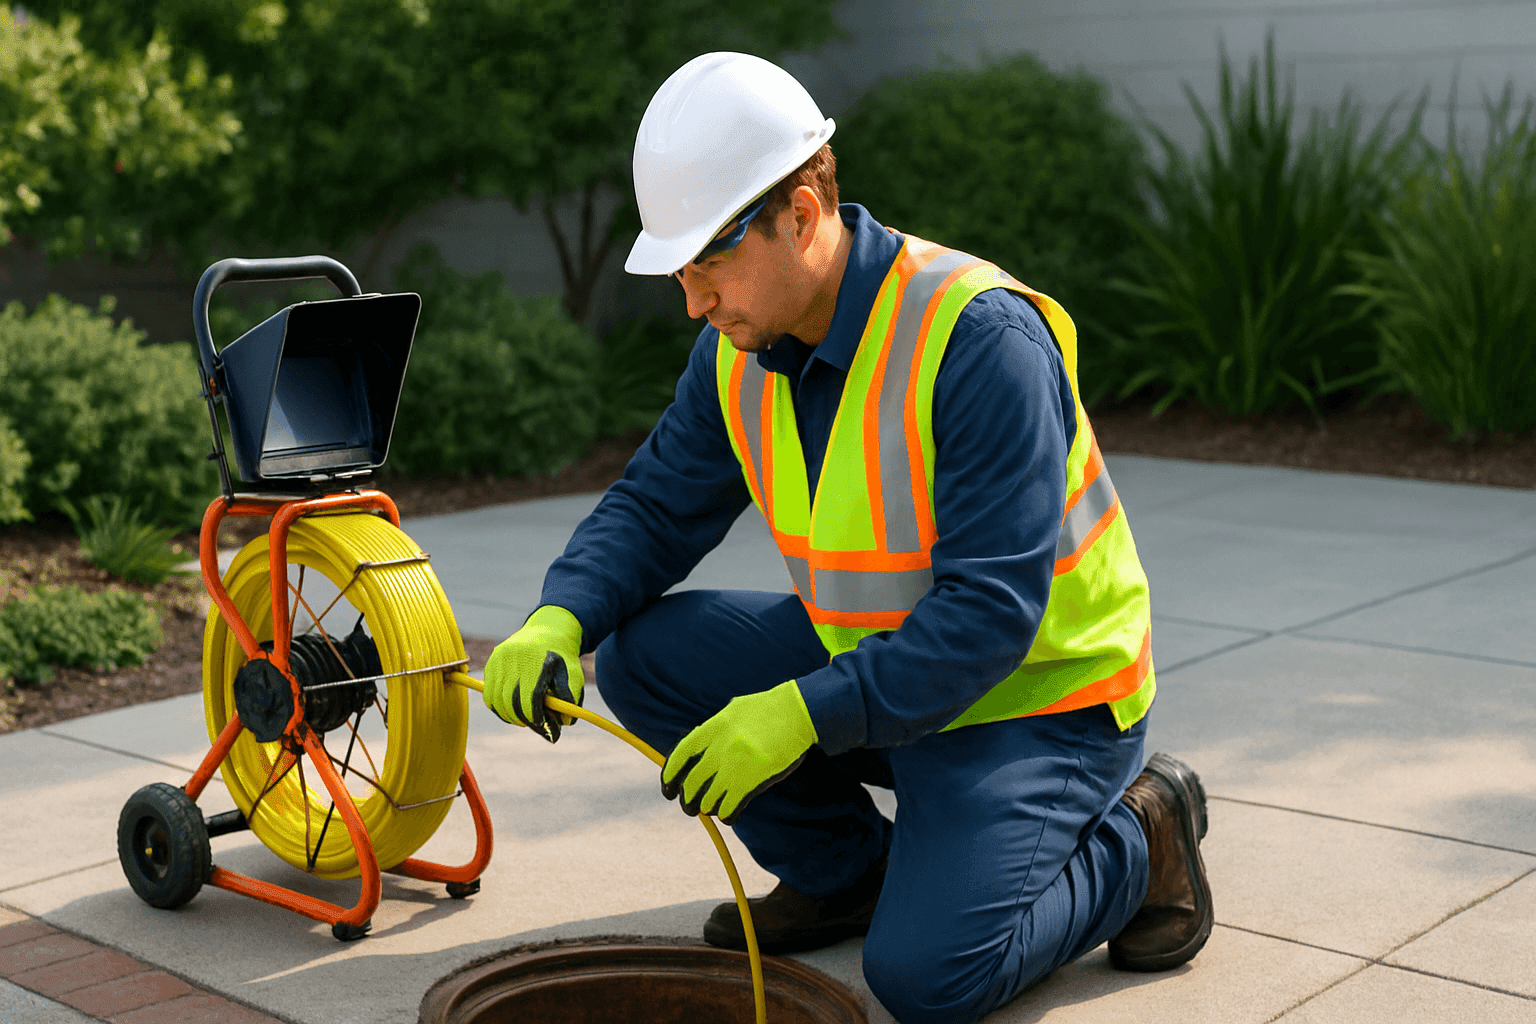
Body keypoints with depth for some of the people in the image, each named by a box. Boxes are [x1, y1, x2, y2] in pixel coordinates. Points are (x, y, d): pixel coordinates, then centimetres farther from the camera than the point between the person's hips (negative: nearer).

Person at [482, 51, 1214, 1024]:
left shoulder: (982, 338, -28)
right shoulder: (743, 348, -4)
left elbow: (991, 614, -31)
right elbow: (654, 507, 2)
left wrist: (804, 714, -38)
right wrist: (557, 622, -18)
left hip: (1039, 691, -7)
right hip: (869, 657, 7)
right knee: (646, 654, -7)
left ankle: (1135, 842, 6)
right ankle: (846, 871, 12)